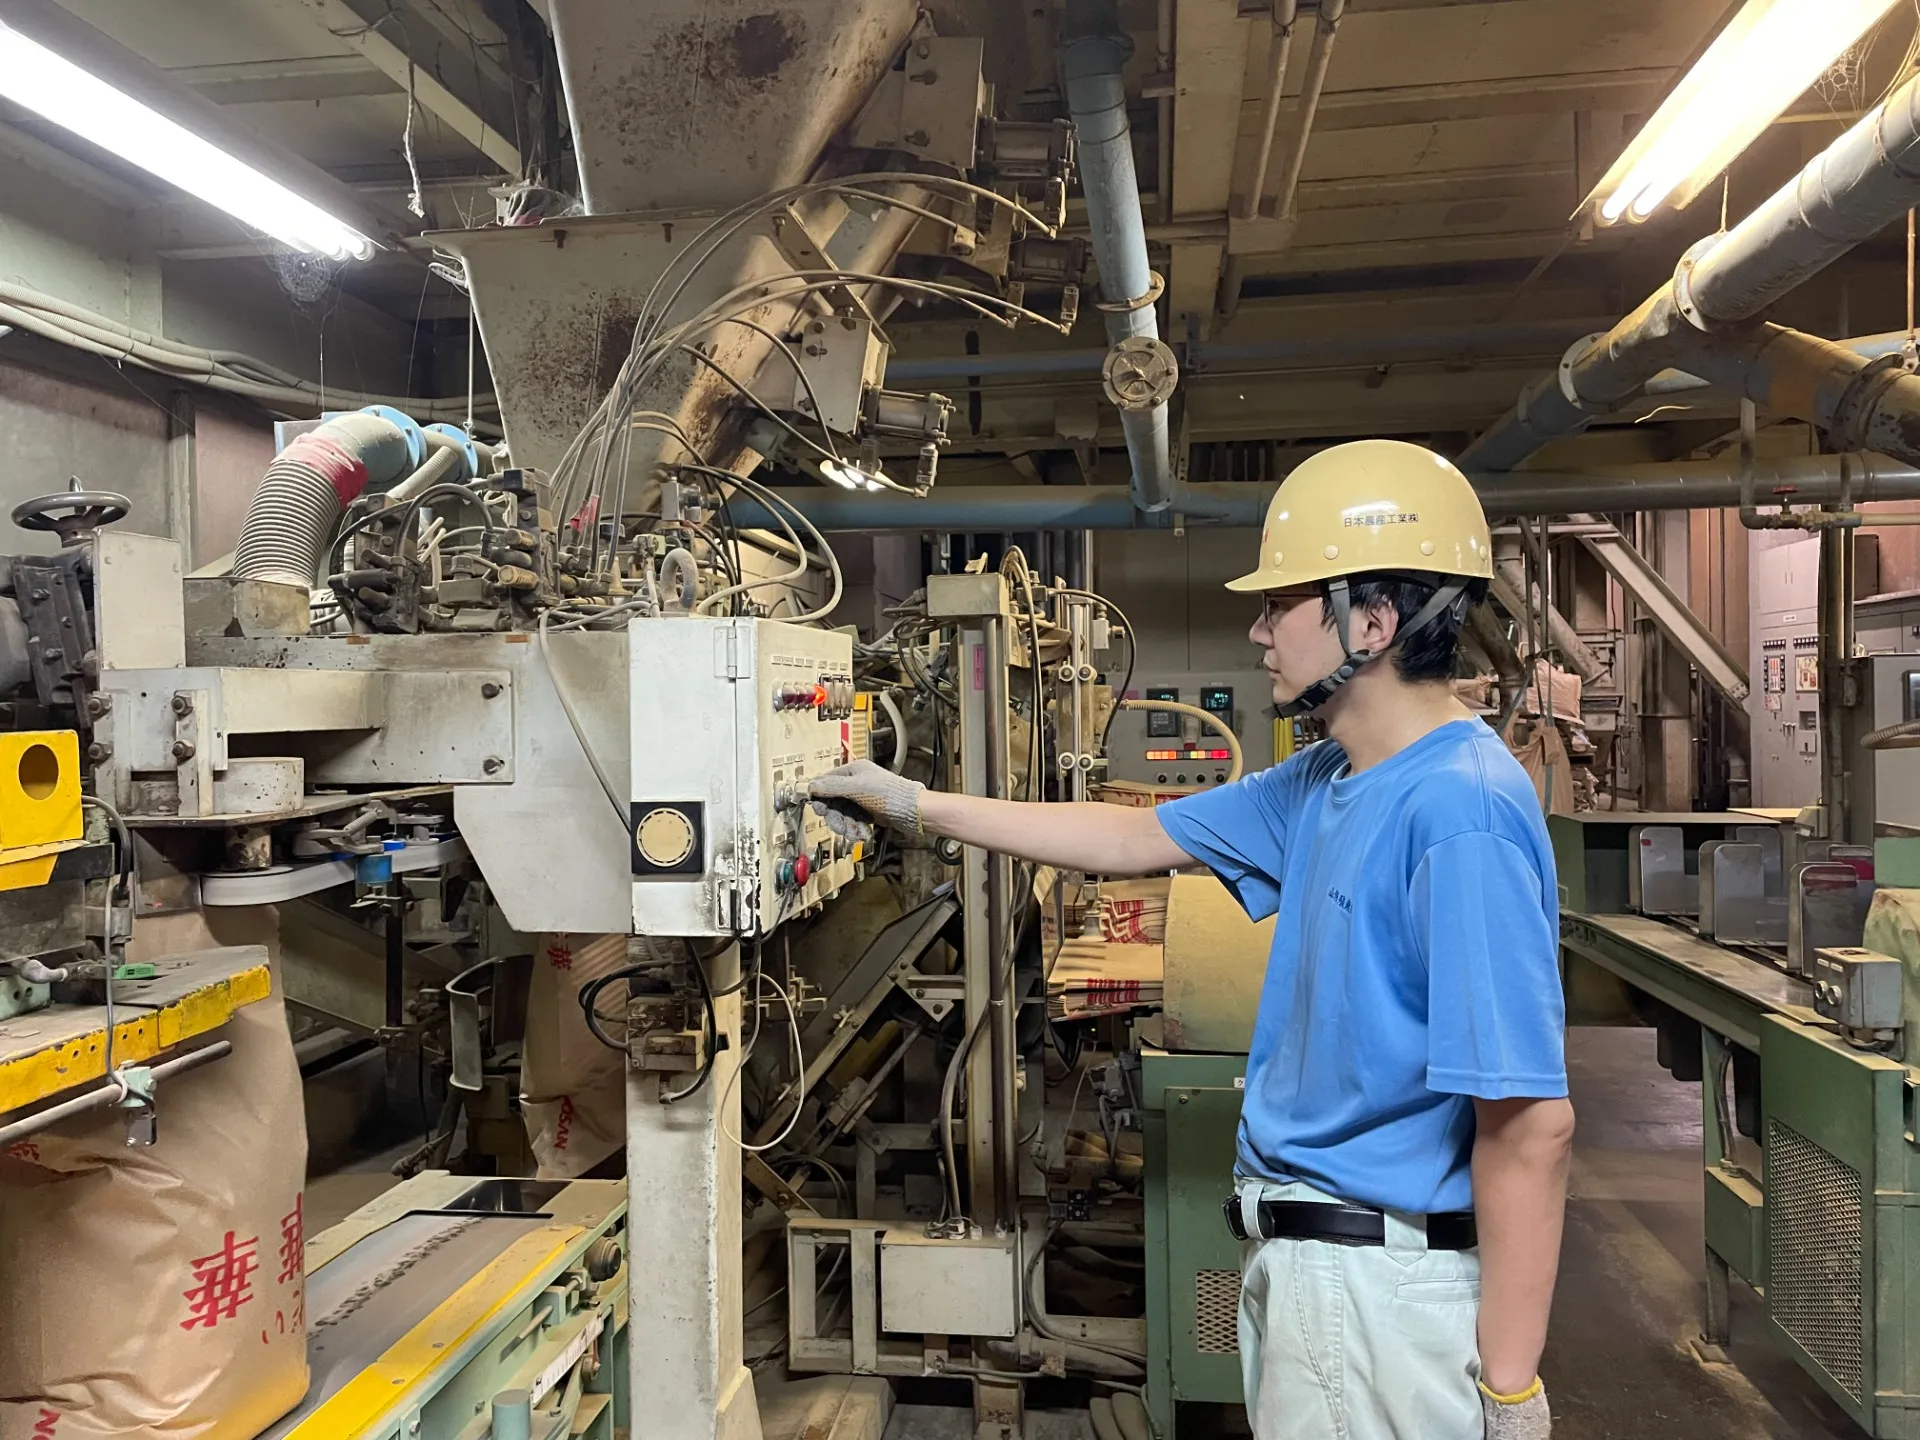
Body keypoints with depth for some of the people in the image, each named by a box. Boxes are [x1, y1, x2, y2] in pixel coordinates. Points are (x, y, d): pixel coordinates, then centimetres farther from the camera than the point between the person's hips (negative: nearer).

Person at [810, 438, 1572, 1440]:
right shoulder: (1328, 783, 5)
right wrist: (920, 806, 13)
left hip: (1381, 1279, -9)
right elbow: (1138, 840, 13)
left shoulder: (1458, 814, -25)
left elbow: (1532, 1122, -26)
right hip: (1298, 1251, 9)